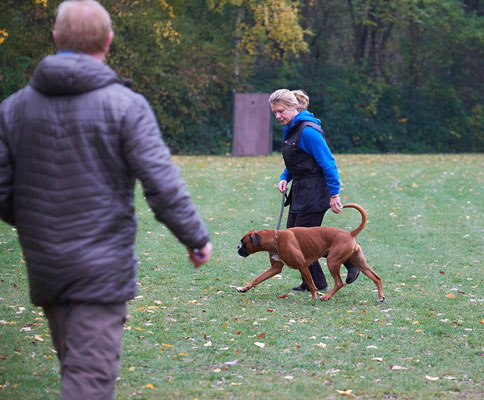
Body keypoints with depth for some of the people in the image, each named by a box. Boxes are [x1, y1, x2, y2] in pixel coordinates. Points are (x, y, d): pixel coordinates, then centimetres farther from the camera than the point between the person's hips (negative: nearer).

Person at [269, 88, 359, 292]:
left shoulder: (307, 131, -20)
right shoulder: (290, 129, 11)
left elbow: (328, 163, -20)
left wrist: (334, 194, -19)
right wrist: (284, 178, 4)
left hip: (314, 193, -10)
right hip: (300, 192, 10)